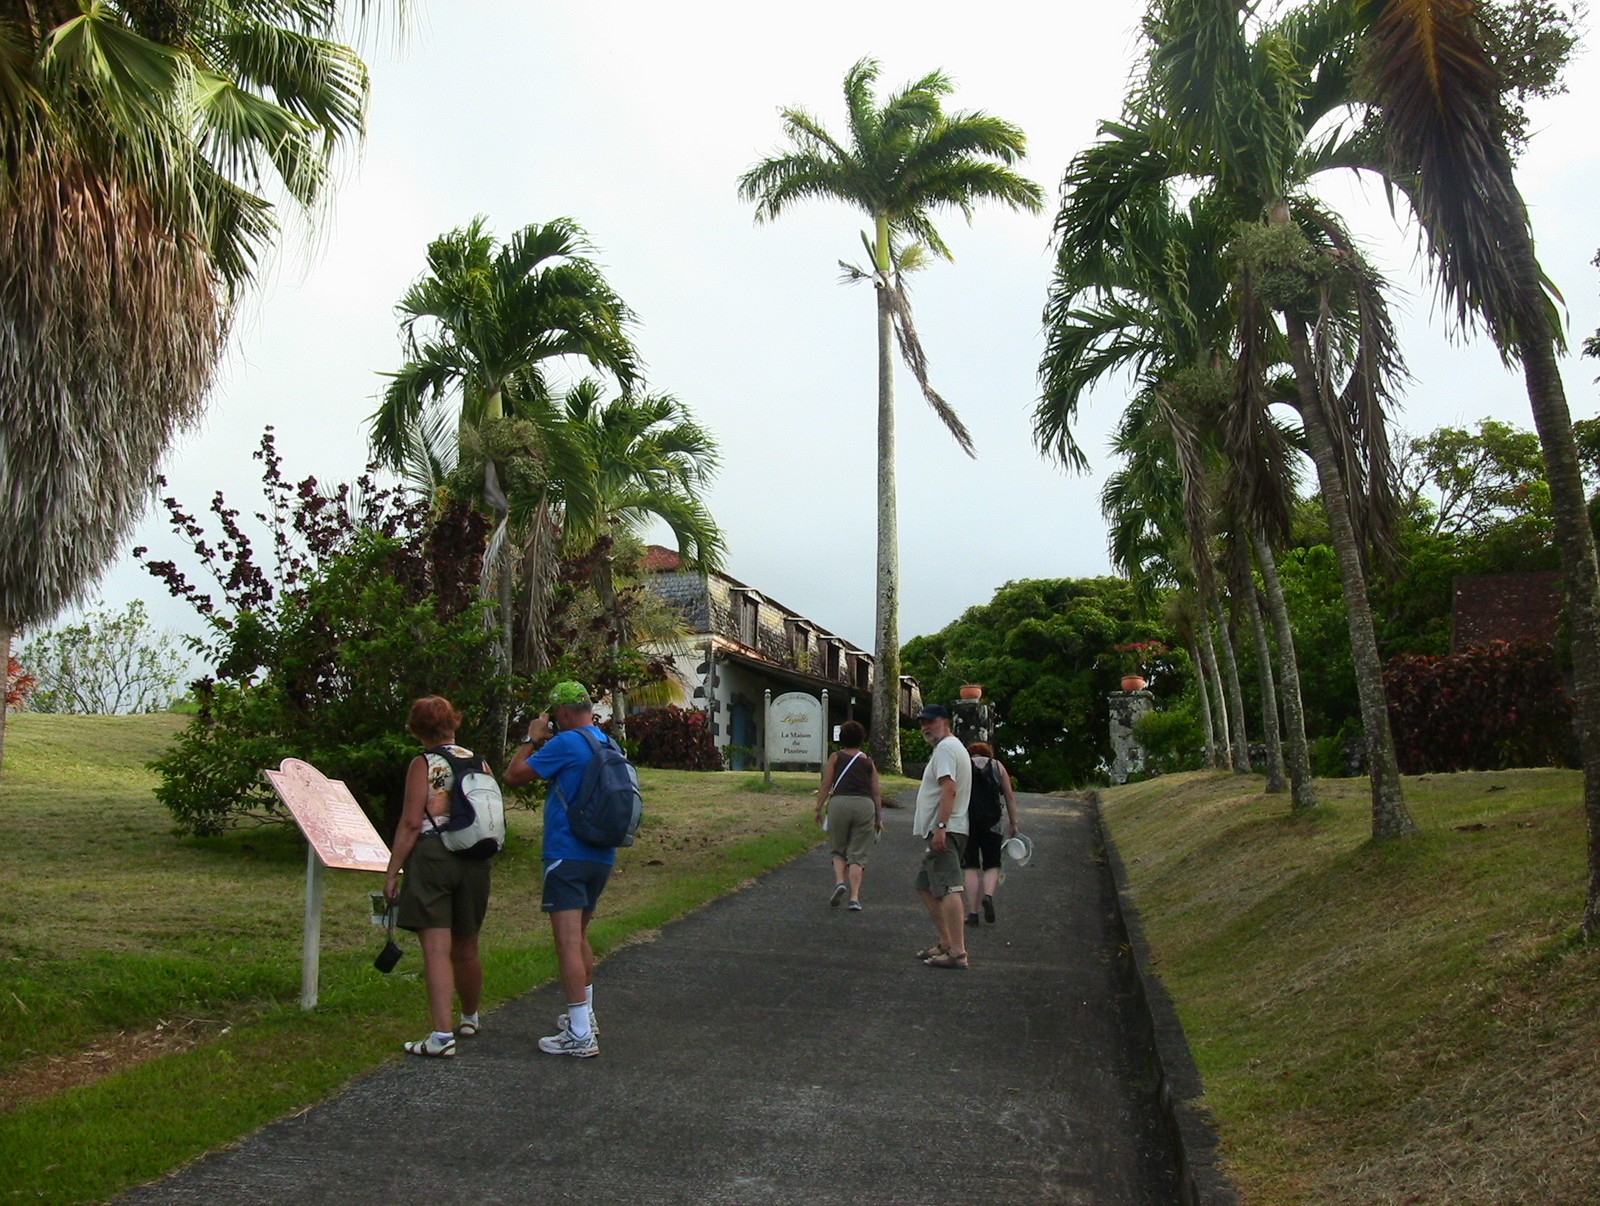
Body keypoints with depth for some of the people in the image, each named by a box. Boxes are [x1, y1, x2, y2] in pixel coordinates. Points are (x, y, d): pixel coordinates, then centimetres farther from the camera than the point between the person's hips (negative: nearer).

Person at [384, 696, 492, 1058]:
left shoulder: (423, 764, -5)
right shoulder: (480, 764, 9)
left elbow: (411, 823, -10)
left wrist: (393, 871, -6)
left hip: (431, 857, -5)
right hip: (475, 864, 5)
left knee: (436, 949, -7)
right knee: (466, 950, 19)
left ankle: (442, 1035, -13)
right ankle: (469, 1019, 36)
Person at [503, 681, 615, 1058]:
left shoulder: (566, 743, -14)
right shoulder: (608, 744, 11)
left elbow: (514, 776, -9)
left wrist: (533, 740, 4)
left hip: (568, 855, -9)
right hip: (602, 857, 9)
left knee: (568, 942, -8)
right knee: (579, 937, 22)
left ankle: (580, 1036, -9)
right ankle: (584, 1016, 32)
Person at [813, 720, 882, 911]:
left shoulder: (836, 757, 10)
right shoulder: (868, 761, 14)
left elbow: (826, 785, 4)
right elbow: (877, 791, 12)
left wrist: (819, 808, 9)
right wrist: (879, 817, 17)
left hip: (839, 802, -1)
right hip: (865, 804, 1)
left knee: (839, 850, 15)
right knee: (857, 854, 4)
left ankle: (840, 881, -9)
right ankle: (854, 898, -4)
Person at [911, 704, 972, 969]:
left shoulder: (945, 749, -10)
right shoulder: (954, 747, 24)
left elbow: (949, 789, -23)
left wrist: (940, 827, -29)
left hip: (943, 831, -12)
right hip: (941, 831, 12)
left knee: (948, 888, -16)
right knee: (925, 886, 17)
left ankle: (957, 952, -21)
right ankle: (947, 942, 20)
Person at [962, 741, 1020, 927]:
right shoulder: (998, 766, 12)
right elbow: (1010, 797, 8)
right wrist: (1013, 824, 11)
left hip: (967, 821, 0)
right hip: (993, 821, 0)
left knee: (971, 867, 6)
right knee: (992, 865, 12)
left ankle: (972, 913, 1)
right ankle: (989, 896, -15)